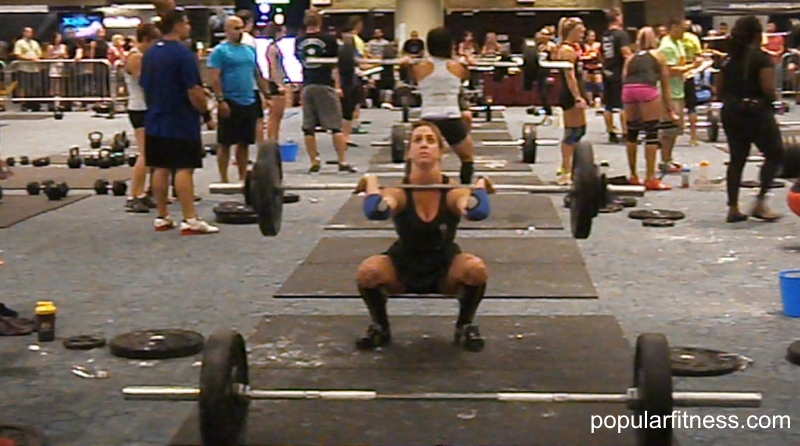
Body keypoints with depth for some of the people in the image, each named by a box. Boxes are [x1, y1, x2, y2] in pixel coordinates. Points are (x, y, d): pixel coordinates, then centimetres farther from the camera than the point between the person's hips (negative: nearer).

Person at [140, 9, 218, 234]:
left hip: (155, 122, 8)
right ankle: (190, 221, -9)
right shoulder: (183, 54, -14)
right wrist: (206, 113, -5)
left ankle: (162, 218, 14)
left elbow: (144, 86, 16)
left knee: (160, 169, 10)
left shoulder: (149, 54, 11)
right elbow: (193, 91, -18)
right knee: (184, 169, -8)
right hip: (181, 122, -8)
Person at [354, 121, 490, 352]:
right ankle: (380, 328, 1)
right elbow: (375, 212, -46)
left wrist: (479, 186, -30)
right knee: (367, 272, -31)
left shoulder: (453, 191, -23)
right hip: (404, 267, 0)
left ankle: (465, 327, -2)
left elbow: (479, 212, -46)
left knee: (476, 269, -32)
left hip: (444, 269, 0)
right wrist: (372, 183, -28)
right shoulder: (399, 192, -23)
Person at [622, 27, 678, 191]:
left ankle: (633, 176, 23)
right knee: (651, 133, 1)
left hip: (628, 90, 3)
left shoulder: (631, 58, 30)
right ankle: (650, 179, 0)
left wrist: (628, 112, 25)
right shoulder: (658, 56, 25)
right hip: (647, 89, -3)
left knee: (632, 132, 14)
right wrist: (670, 111, 30)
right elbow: (665, 87, 25)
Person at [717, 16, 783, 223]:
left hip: (731, 113, 6)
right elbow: (769, 90, -18)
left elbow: (719, 90, 8)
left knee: (737, 159, 10)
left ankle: (733, 208, 7)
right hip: (757, 112, -6)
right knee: (775, 155, 7)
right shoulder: (762, 58, -10)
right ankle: (760, 202, -1)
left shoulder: (730, 59, 8)